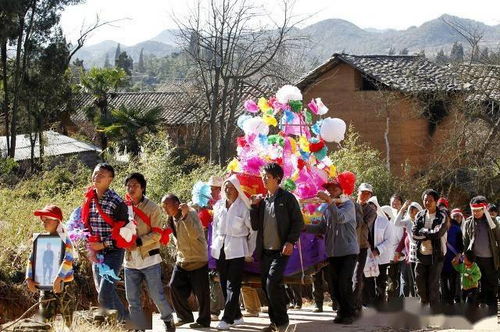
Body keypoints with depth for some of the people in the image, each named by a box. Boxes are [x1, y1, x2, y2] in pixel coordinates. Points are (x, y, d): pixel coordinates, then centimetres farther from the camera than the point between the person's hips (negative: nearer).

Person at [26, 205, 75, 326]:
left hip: (64, 283, -5)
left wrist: (58, 279, -29)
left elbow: (68, 260, -22)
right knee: (46, 316, 2)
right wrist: (29, 279, -1)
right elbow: (32, 259, 9)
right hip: (45, 283, 5)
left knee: (67, 320, 2)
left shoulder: (64, 239, -10)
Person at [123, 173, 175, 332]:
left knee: (157, 295, 0)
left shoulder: (152, 207, -5)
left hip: (149, 258, -4)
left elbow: (156, 234, -9)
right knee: (132, 300, 6)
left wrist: (138, 242, -19)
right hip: (130, 260, 4)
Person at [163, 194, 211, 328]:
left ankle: (203, 321, 11)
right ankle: (185, 316, 16)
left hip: (198, 260, -8)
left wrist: (185, 215, -42)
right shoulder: (171, 218, 7)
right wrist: (179, 252, 16)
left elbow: (195, 234, -35)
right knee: (175, 287, 1)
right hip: (182, 259, 8)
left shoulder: (191, 213, -19)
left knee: (201, 292, -3)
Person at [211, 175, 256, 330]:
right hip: (220, 249, 6)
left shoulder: (243, 207, -6)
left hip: (237, 249, -6)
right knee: (224, 284, 8)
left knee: (233, 285, -8)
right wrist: (214, 246, 11)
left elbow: (253, 230, -2)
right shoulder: (218, 206, 9)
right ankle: (236, 316, 17)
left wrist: (250, 252, -1)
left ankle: (227, 319, -9)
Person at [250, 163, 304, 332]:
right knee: (267, 287, 8)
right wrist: (254, 206, 1)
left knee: (272, 284, -18)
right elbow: (255, 226, 12)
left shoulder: (287, 198, -3)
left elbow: (298, 222, -5)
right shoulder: (262, 200, 13)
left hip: (281, 250, -6)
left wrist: (291, 242, -16)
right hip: (264, 251, 7)